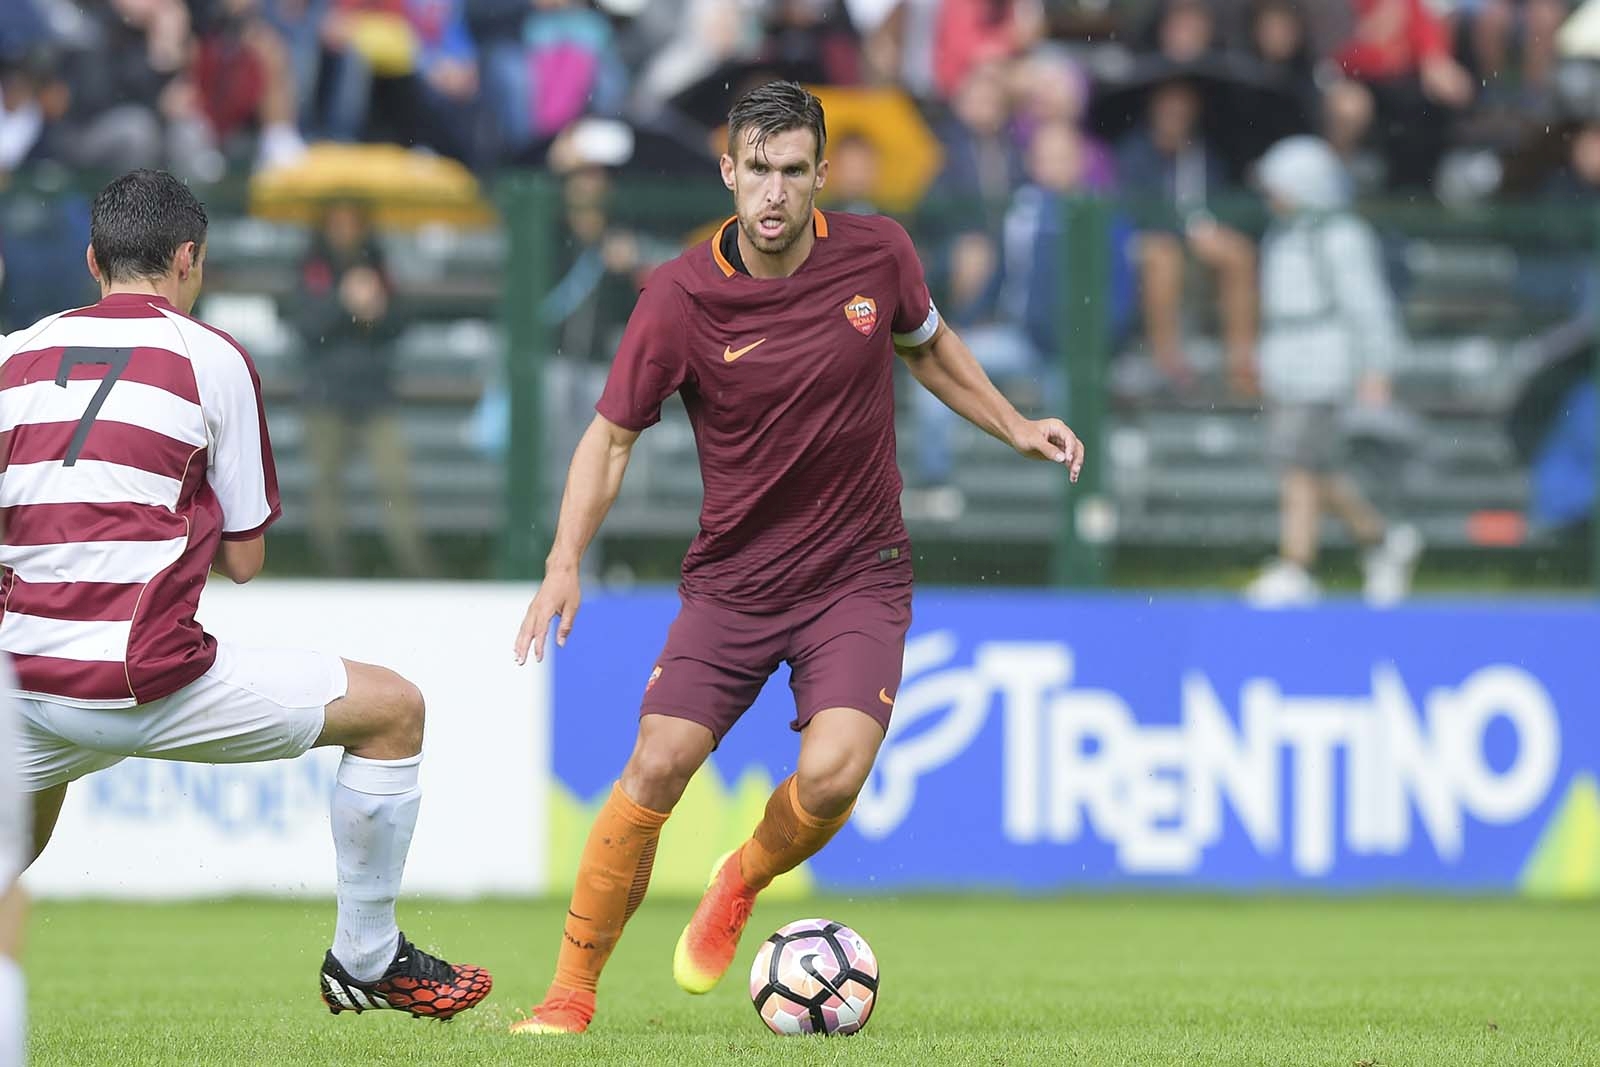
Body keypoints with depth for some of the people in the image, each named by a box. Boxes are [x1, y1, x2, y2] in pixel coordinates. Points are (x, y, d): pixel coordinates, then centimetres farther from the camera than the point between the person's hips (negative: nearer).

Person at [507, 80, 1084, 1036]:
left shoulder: (877, 253, -6)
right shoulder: (681, 297, -12)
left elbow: (927, 342, 17)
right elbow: (613, 435, -3)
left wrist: (1014, 427, 9)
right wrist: (566, 562, -15)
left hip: (860, 572, 0)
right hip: (733, 579, 0)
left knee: (831, 776, -20)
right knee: (656, 769, -13)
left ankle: (741, 884, 14)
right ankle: (572, 993, 1)